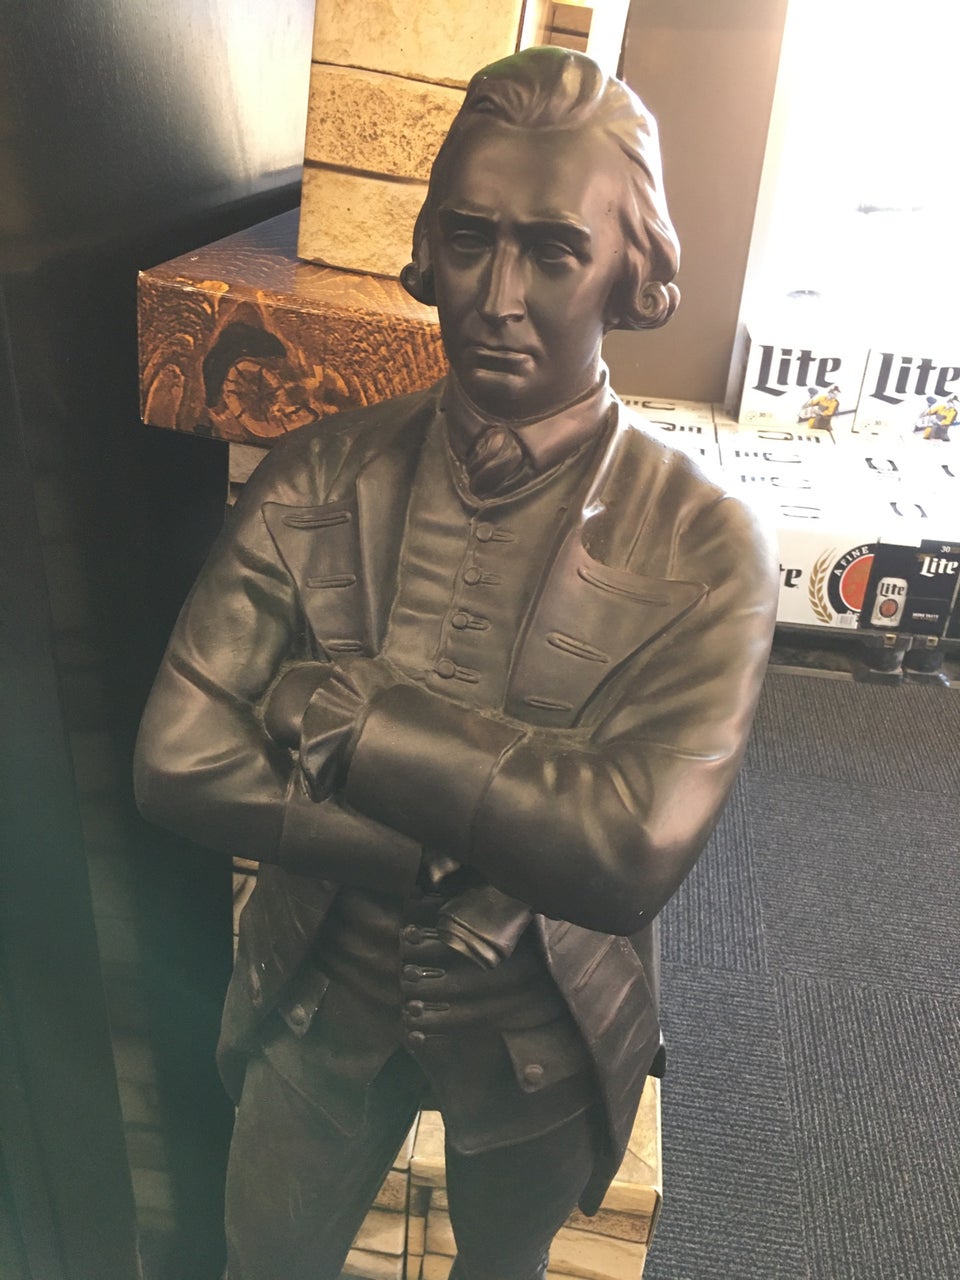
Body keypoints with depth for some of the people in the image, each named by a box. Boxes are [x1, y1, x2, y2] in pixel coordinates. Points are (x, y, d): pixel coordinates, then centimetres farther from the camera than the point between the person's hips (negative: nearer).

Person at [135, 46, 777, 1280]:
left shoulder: (703, 547, -21)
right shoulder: (318, 477, -15)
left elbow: (637, 852, -32)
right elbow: (178, 759, -22)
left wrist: (346, 710, -30)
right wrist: (474, 852, -28)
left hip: (542, 1037, -1)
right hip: (321, 998, 2)